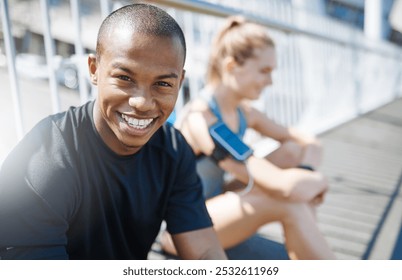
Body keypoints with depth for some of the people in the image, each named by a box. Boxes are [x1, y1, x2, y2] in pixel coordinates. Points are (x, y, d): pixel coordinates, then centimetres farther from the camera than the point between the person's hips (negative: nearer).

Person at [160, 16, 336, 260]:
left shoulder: (243, 113, -1)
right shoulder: (201, 119, -29)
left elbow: (310, 142, 7)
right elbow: (286, 186, -36)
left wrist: (308, 171, -15)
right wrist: (319, 181, -15)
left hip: (215, 205, 9)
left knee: (295, 152, -4)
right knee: (289, 203, -30)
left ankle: (309, 252, -5)